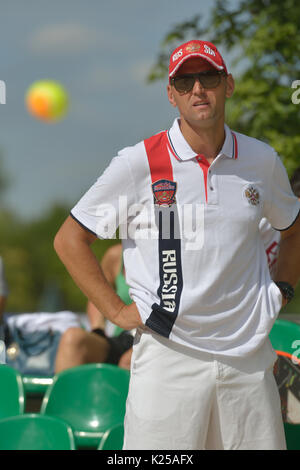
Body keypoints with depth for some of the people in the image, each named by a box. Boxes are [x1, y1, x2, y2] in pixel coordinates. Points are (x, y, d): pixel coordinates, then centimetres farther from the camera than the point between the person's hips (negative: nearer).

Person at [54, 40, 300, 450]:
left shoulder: (263, 161, 8)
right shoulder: (137, 164, -3)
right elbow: (69, 239, 3)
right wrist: (116, 310, -3)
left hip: (249, 357, 4)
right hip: (169, 351, -3)